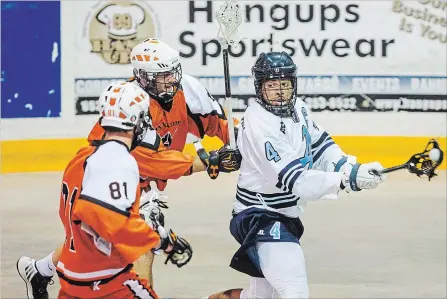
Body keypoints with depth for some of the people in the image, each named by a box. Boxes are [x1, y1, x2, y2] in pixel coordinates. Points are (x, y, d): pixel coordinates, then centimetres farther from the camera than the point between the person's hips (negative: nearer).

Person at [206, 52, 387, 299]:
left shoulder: (296, 108, 1)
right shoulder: (258, 125, -25)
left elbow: (320, 145, 11)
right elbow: (296, 181, -30)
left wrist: (349, 167, -9)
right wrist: (348, 180, -37)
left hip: (284, 217, 9)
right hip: (260, 219, -9)